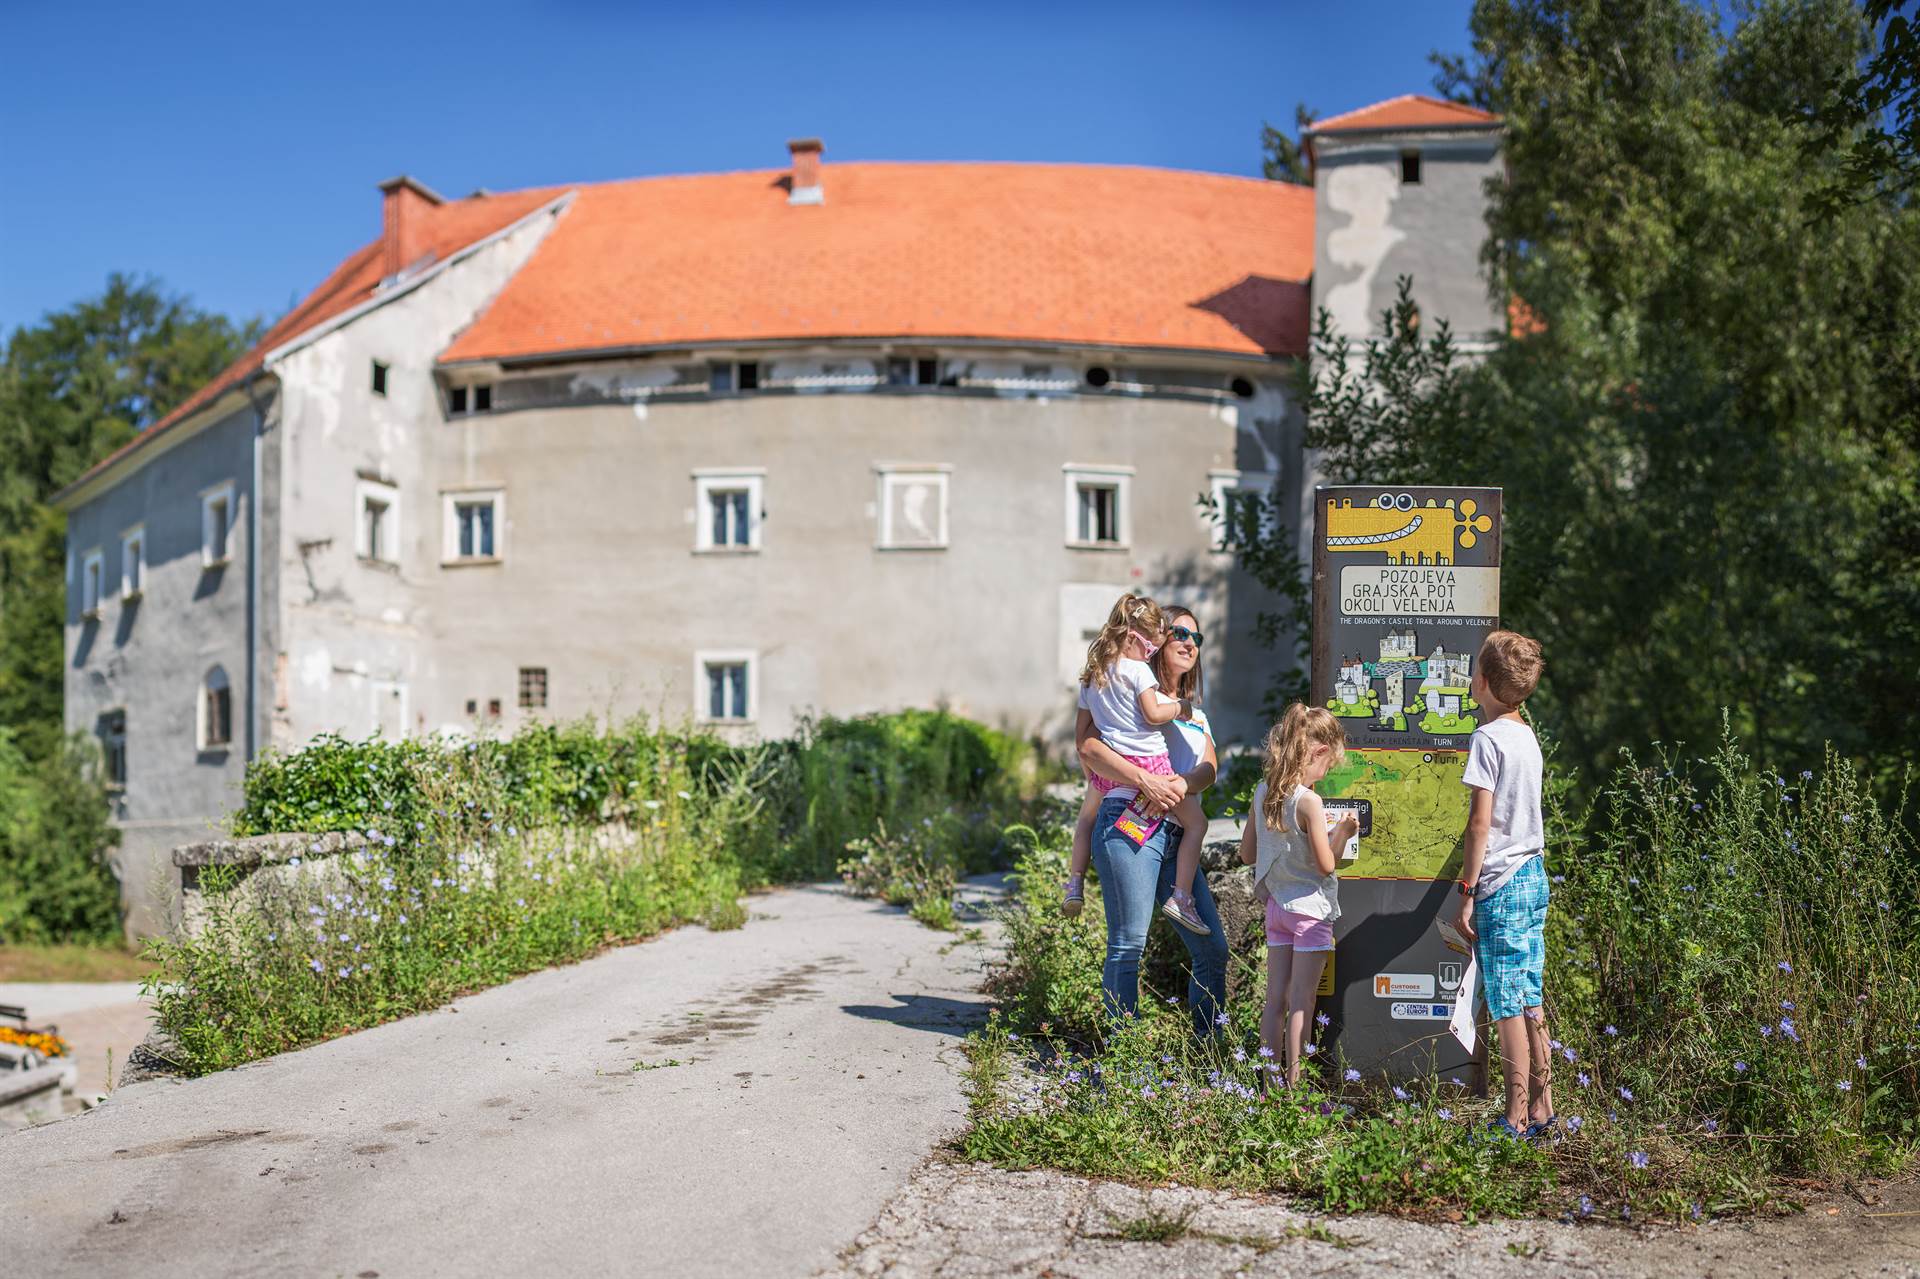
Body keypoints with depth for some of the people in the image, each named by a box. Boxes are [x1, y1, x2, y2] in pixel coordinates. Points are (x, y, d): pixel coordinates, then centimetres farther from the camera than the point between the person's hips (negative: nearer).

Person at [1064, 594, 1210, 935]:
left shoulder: (1090, 676, 13)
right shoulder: (1138, 670, -7)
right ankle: (1181, 897, -5)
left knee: (1086, 818, 31)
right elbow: (1153, 714, -13)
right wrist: (1181, 706, 5)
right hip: (1149, 761, -5)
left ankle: (1075, 884, 22)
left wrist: (1089, 775, 26)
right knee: (1195, 822, 6)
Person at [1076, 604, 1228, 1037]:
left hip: (1177, 836, 7)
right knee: (1128, 945, -7)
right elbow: (1087, 745, -11)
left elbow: (1209, 767, 9)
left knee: (1212, 949, 6)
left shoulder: (1195, 713, 26)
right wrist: (1146, 782, -19)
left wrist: (1183, 784, -14)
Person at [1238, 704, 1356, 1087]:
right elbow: (1325, 865, -17)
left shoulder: (1262, 792, 1)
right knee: (1301, 1004, 1)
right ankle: (1293, 1082, 6)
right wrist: (1340, 834, -1)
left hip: (1276, 906, 7)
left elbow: (1247, 853, 10)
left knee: (1275, 999, 12)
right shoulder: (1308, 801, -20)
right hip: (1310, 909, -7)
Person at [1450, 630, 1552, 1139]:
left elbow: (1481, 821, -16)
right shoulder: (1527, 736, 12)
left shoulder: (1488, 738, -13)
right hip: (1535, 878, 8)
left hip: (1501, 886, -8)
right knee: (1529, 1000, 12)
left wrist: (1467, 893, -12)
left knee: (1507, 1004, -3)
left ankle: (1517, 1118, 2)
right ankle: (1542, 1108, 17)